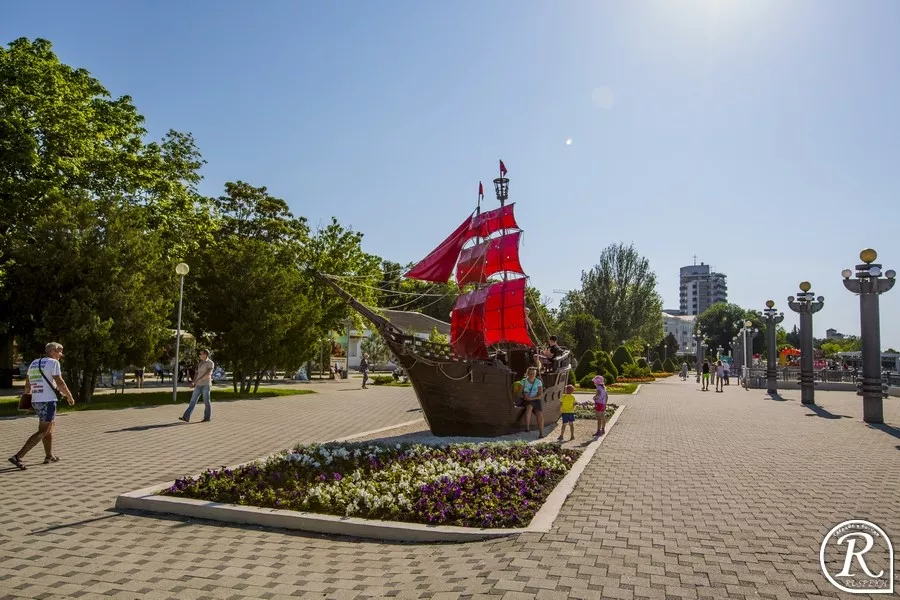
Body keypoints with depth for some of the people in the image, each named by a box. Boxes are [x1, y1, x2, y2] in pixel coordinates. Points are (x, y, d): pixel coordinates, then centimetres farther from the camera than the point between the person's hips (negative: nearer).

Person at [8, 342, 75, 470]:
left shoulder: (34, 363, 15)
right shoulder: (53, 362, -8)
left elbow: (27, 385, 16)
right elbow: (60, 383, -13)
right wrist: (69, 397, -2)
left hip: (35, 401, 9)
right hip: (48, 401, -9)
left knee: (50, 426, 21)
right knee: (42, 432, -6)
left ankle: (49, 456, 27)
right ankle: (17, 457, -14)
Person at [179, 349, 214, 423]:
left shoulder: (211, 363, -7)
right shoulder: (200, 363, 17)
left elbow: (208, 373, -21)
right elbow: (196, 373, 18)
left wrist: (198, 379, -28)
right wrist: (192, 382, 5)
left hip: (206, 384, -7)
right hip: (198, 385, 7)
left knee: (206, 401, 0)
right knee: (193, 400, -1)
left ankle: (208, 417, 12)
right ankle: (186, 417, -5)